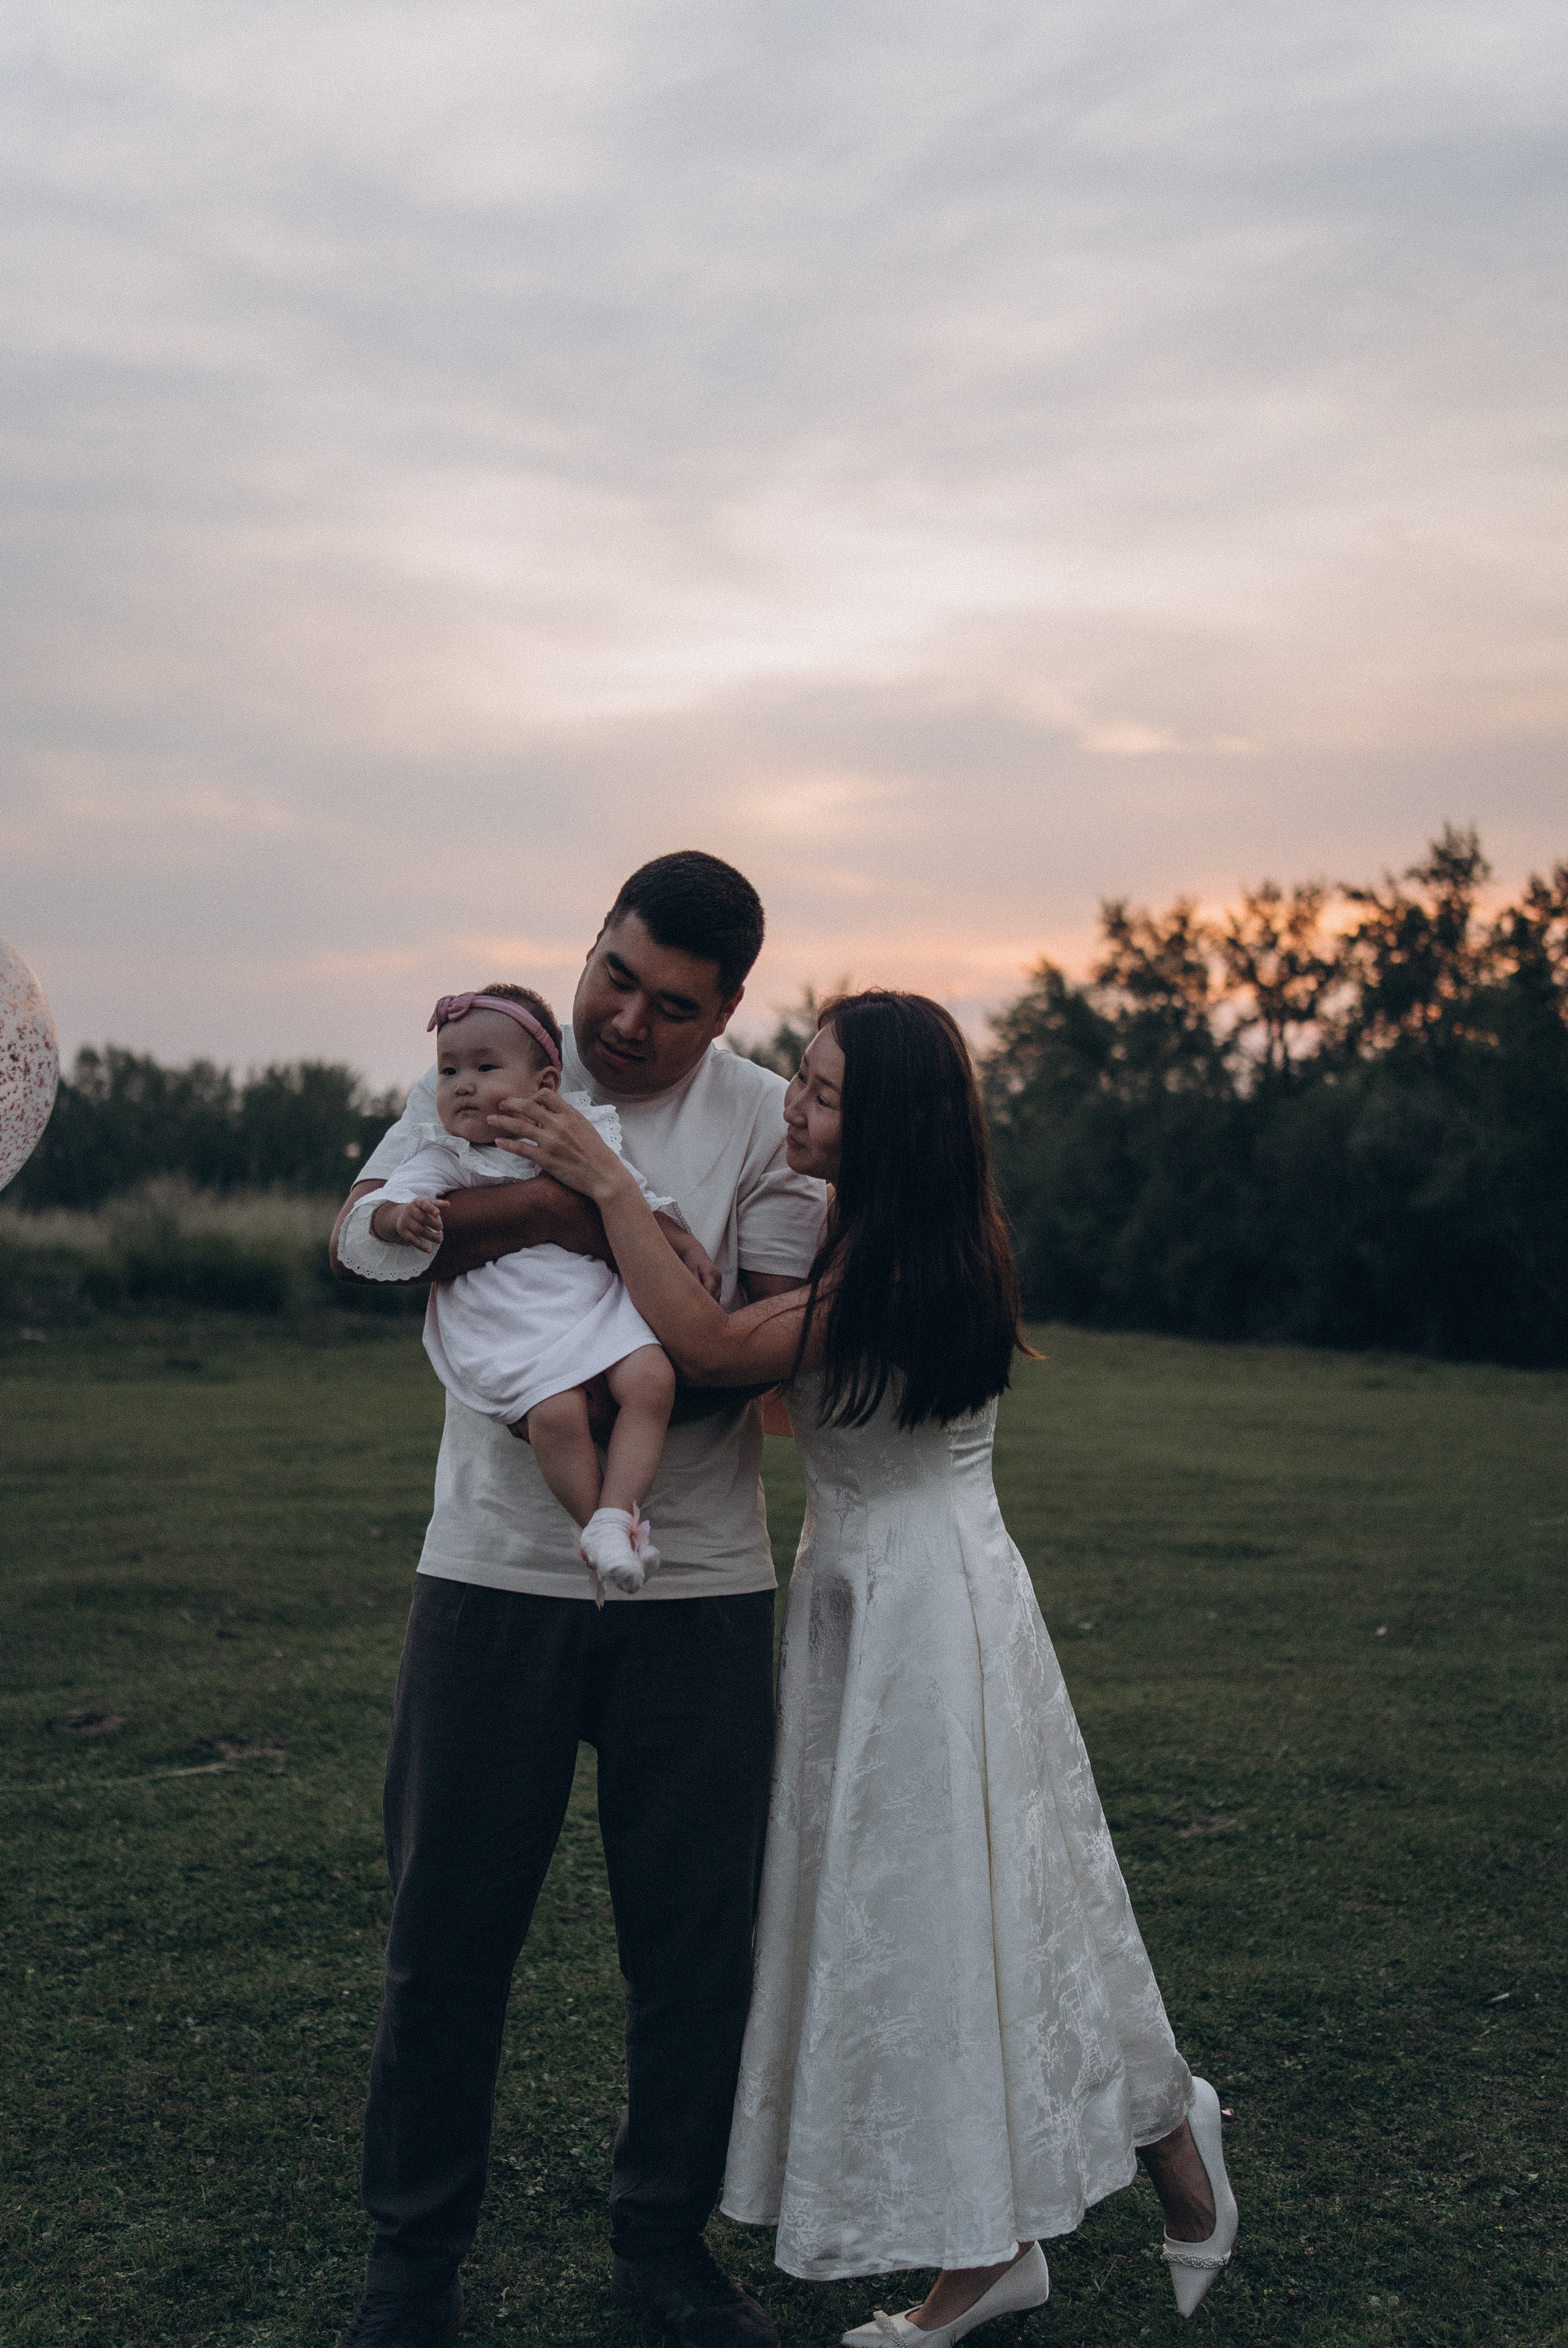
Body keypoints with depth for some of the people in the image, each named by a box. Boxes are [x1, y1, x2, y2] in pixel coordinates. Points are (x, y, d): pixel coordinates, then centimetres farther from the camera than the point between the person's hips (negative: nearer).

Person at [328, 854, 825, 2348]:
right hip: (494, 1567, 0)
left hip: (697, 1587, 0)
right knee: (448, 1923, 7)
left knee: (696, 1929, 8)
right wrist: (570, 1206, -18)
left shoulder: (767, 1120, -1)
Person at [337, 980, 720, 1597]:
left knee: (651, 1378, -25)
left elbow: (640, 1203, 23)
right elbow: (364, 1225, -2)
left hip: (598, 1307, 3)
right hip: (508, 1333, -3)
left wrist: (688, 1246, 12)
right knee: (557, 1411, -29)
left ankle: (617, 1512, -20)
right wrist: (399, 1216, -23)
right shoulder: (442, 1163, 6)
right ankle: (595, 1527, -11)